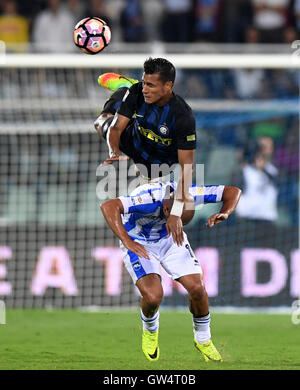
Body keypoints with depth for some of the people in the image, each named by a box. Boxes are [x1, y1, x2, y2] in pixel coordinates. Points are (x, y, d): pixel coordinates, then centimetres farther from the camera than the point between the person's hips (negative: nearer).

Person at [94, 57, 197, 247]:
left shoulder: (183, 116, -42)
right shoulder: (137, 92, -30)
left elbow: (187, 167, -41)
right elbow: (116, 127, -19)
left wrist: (176, 213, -47)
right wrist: (114, 152, -36)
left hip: (159, 159, -3)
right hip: (135, 141, 3)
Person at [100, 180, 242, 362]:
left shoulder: (189, 195, -26)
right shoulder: (150, 199, -40)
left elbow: (233, 191, -14)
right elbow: (109, 206, -53)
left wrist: (224, 213, -35)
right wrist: (127, 241, -61)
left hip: (171, 240, 4)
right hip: (139, 244, -4)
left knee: (197, 288, -8)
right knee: (153, 296, -23)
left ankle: (203, 340, 18)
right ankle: (150, 330, 13)